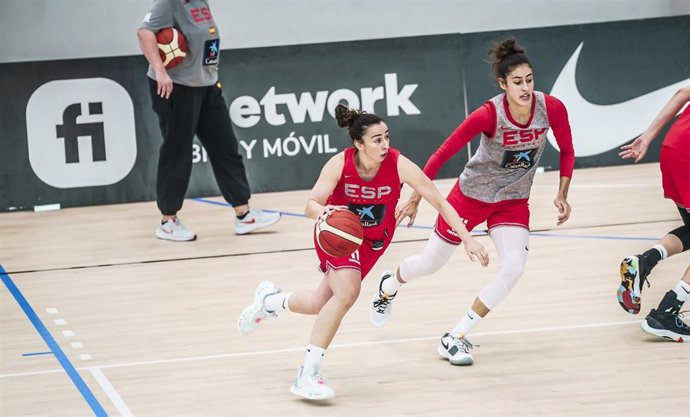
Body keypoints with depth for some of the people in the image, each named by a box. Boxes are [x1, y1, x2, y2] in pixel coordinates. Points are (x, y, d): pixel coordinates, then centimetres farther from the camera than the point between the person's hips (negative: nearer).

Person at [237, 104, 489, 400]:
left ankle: (270, 300, 43)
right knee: (347, 292, -27)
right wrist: (322, 212, -52)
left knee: (321, 304, 9)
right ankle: (308, 375, -18)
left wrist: (467, 240, -29)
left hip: (373, 240, 3)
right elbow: (311, 205, -28)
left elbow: (440, 203, -23)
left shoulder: (399, 165, -27)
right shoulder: (339, 164, -28)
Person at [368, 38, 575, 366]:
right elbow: (442, 154, -21)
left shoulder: (551, 108, -21)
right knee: (432, 262, 13)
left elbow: (567, 151, -1)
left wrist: (562, 195, -8)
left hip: (513, 201, 3)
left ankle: (455, 339, -3)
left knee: (513, 269, -18)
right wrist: (415, 199, -16)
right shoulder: (489, 114, -30)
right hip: (472, 194, -3)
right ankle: (388, 286, 51)